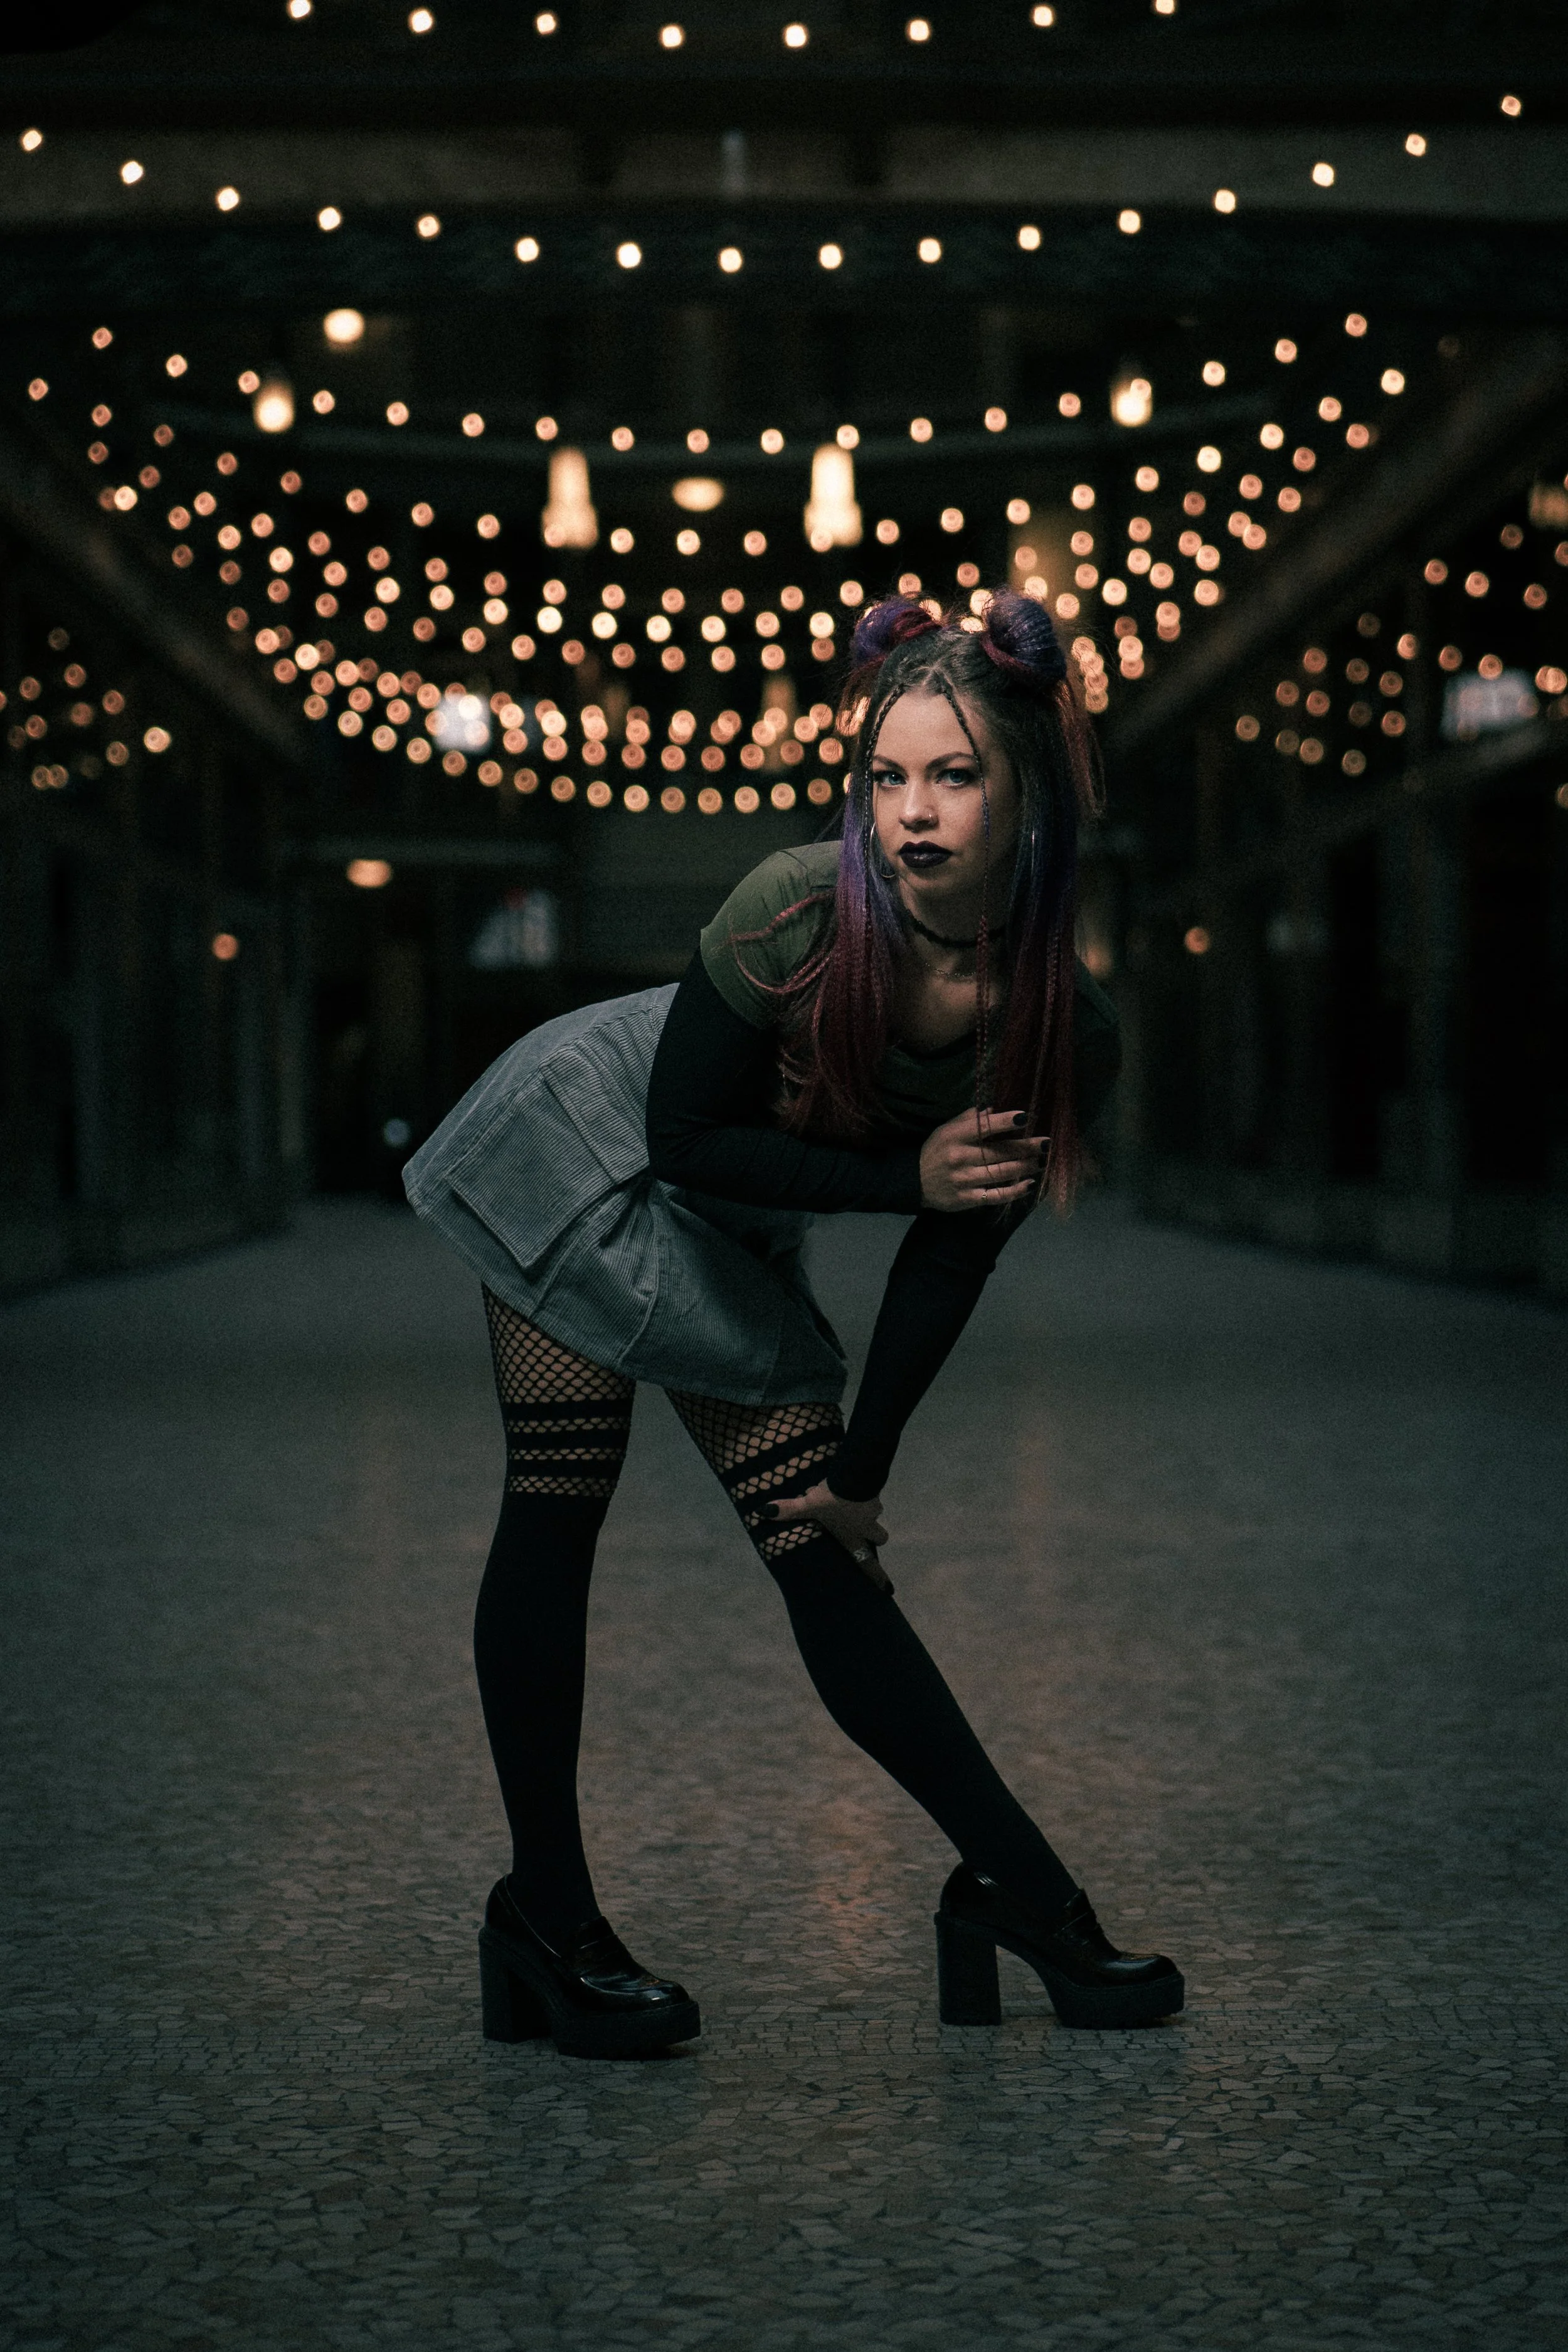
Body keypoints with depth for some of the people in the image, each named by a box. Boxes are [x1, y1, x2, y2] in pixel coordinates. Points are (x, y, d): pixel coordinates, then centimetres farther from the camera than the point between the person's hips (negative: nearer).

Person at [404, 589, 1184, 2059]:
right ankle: (545, 1912, 2)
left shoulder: (1069, 1033, -20)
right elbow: (684, 1138, -21)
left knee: (828, 1564, -2)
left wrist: (860, 1474, -5)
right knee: (555, 1522, -8)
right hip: (584, 1153, -3)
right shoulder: (798, 912, -32)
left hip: (734, 1247, 3)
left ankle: (1022, 1894, 7)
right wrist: (903, 1177, -27)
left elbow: (953, 1260, -10)